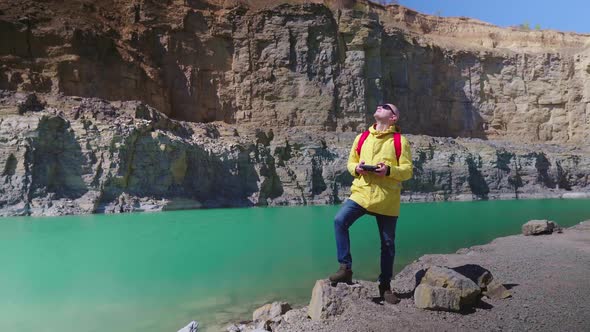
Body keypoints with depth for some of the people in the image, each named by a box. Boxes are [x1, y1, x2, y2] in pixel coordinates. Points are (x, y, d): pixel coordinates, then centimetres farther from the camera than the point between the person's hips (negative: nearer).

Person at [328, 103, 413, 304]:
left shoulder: (400, 141, 3)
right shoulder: (362, 138, 12)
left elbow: (408, 171, -1)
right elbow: (351, 163, 17)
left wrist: (389, 170, -19)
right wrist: (356, 168, -6)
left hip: (387, 199, -1)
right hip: (361, 193, 2)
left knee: (387, 243, 7)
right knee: (340, 220, -24)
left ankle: (385, 286, 23)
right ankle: (346, 269, -14)